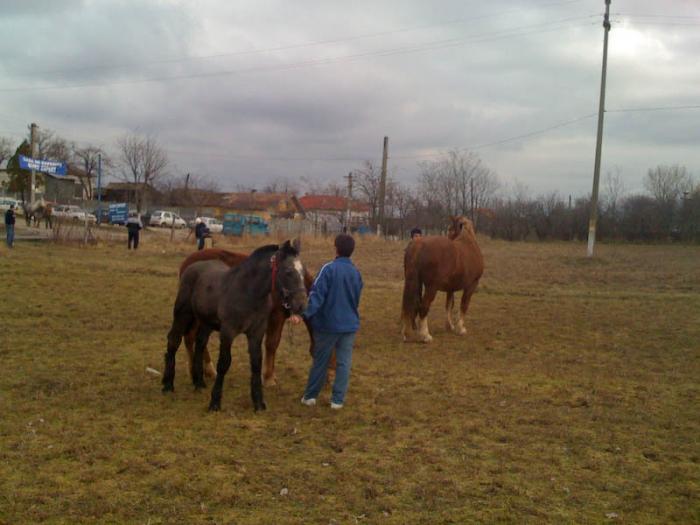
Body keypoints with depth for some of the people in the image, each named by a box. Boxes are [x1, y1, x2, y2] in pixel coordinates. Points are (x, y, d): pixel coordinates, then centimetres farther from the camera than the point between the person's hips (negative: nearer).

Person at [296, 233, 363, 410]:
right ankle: (338, 399, 8)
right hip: (349, 324, 3)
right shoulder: (356, 273, 4)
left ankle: (310, 395, 20)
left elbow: (317, 294, -23)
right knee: (343, 362, 7)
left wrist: (304, 313, -28)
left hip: (327, 324, -3)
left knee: (320, 361, 10)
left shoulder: (329, 269, -13)